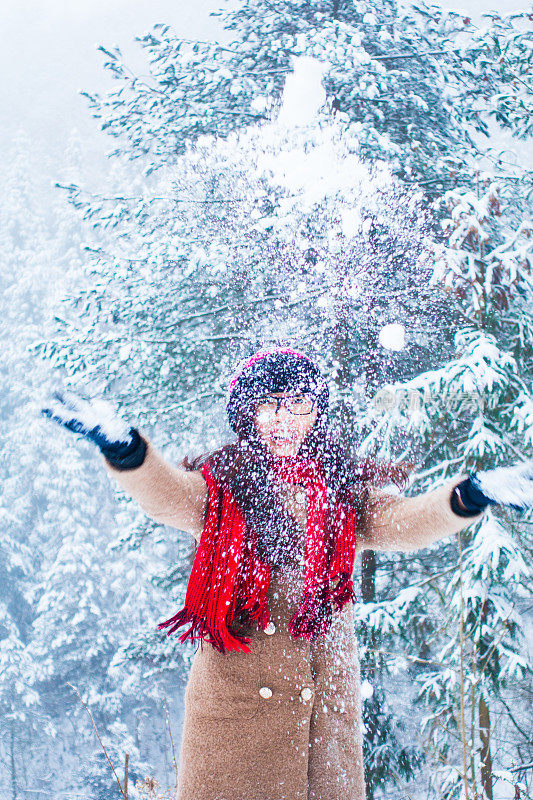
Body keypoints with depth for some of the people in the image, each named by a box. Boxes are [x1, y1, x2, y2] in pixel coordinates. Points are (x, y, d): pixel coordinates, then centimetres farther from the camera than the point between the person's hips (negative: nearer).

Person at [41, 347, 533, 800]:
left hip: (326, 697, 2)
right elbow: (166, 495, -13)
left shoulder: (344, 493, 11)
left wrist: (471, 496, -23)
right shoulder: (220, 485, 5)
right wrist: (120, 445, -35)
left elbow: (406, 521, -4)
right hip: (233, 691, -2)